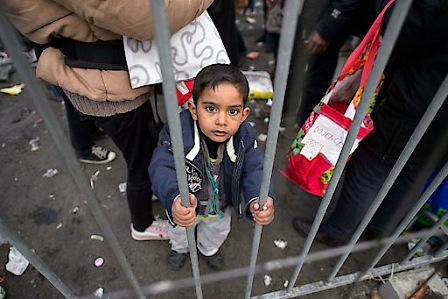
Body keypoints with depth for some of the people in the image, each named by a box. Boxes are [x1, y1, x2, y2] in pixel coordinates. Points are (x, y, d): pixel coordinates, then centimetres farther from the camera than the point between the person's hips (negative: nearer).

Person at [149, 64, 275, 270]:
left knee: (218, 230, 34)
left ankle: (209, 249, 71)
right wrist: (174, 199, -62)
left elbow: (253, 171, -30)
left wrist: (259, 200, -51)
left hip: (221, 206, 2)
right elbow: (162, 168, -41)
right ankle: (179, 248, 70)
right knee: (179, 230, 32)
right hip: (186, 206, -1)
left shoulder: (245, 137, -29)